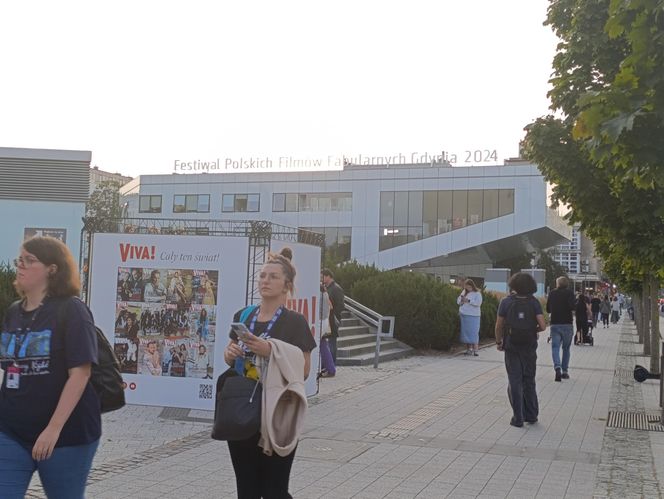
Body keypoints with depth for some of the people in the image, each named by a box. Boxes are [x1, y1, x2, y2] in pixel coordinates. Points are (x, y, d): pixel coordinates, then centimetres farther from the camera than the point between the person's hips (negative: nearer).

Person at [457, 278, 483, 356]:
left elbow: (478, 303, -15)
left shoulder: (477, 294, -1)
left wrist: (468, 301, -19)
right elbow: (458, 301, 18)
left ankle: (475, 350, -10)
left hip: (473, 316, -5)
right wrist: (461, 300, -4)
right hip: (463, 315, 5)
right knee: (465, 332, 7)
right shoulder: (464, 292, 14)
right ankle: (468, 349, 15)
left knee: (473, 332, -9)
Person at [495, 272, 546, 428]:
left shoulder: (506, 302, -8)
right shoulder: (534, 302, -5)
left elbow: (499, 326, -6)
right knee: (529, 381, 16)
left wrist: (498, 342, 9)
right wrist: (534, 330, 10)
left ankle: (518, 418, 4)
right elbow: (542, 325, -12)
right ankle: (531, 415, 22)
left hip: (511, 347, -2)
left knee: (514, 382, 4)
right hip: (530, 347, 2)